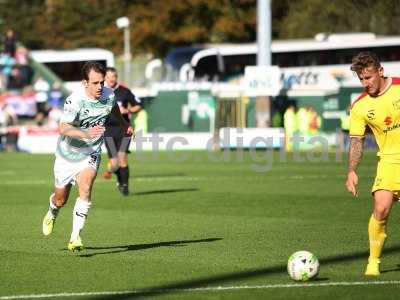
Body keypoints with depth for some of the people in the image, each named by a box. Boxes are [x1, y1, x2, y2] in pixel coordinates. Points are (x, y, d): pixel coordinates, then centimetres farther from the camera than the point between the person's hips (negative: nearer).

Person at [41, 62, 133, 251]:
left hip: (90, 154, 2)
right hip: (67, 155, -2)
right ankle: (52, 214, 50)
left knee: (85, 188, -25)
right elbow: (63, 128, -37)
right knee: (60, 200, 12)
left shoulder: (109, 95, -10)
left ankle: (75, 237, -25)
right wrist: (86, 133, -52)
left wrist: (124, 124, 32)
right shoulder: (75, 100, -26)